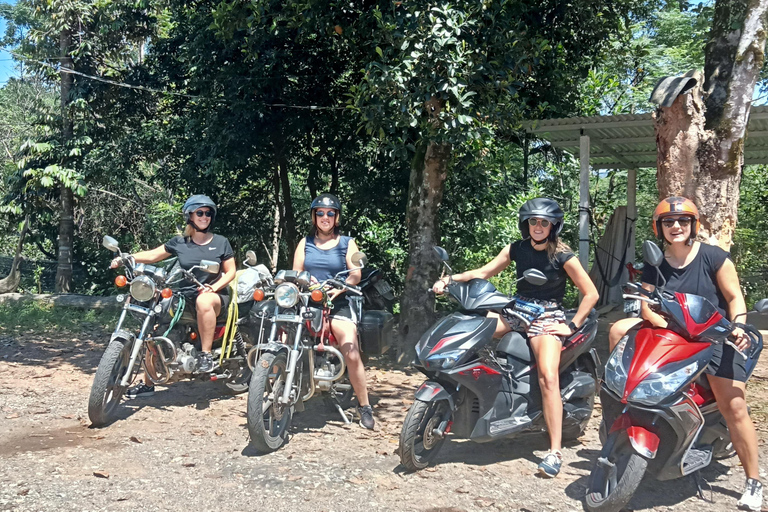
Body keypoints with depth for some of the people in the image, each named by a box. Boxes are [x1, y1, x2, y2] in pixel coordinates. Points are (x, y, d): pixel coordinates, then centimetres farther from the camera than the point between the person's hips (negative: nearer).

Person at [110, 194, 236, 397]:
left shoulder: (221, 242, 5)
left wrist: (214, 287, -14)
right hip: (185, 296, 4)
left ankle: (206, 353, -28)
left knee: (204, 302, -41)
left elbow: (231, 271, 4)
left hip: (214, 295, -3)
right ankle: (147, 383, 3)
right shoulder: (179, 243, 9)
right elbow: (153, 254, 9)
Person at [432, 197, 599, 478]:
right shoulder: (516, 249, 6)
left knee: (548, 377, -27)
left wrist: (571, 326, -10)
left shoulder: (563, 256, -6)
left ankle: (555, 451, -24)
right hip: (517, 309, 5)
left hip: (548, 315, -5)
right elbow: (483, 272, 5)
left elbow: (591, 293, -3)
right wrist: (449, 279, -8)